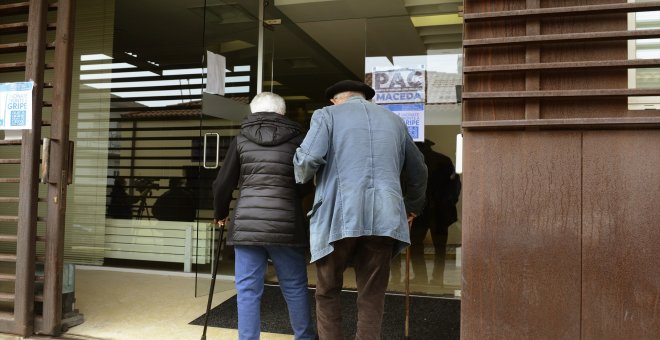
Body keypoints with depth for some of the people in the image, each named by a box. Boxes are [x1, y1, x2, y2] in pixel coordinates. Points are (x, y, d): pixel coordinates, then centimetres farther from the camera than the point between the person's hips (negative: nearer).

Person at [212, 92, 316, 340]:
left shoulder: (242, 139, 7)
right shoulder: (296, 139, 6)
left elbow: (223, 184, 8)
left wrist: (220, 213, 25)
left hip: (247, 224, 1)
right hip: (286, 225, 0)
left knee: (248, 290, 8)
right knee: (295, 288, 13)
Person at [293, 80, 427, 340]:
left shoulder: (327, 114, 9)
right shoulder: (394, 120, 22)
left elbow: (308, 159, -9)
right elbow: (418, 170, 29)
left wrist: (301, 181, 13)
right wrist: (413, 205, 44)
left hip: (339, 216, -3)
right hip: (383, 217, 3)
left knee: (327, 292, 14)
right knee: (372, 297, 9)